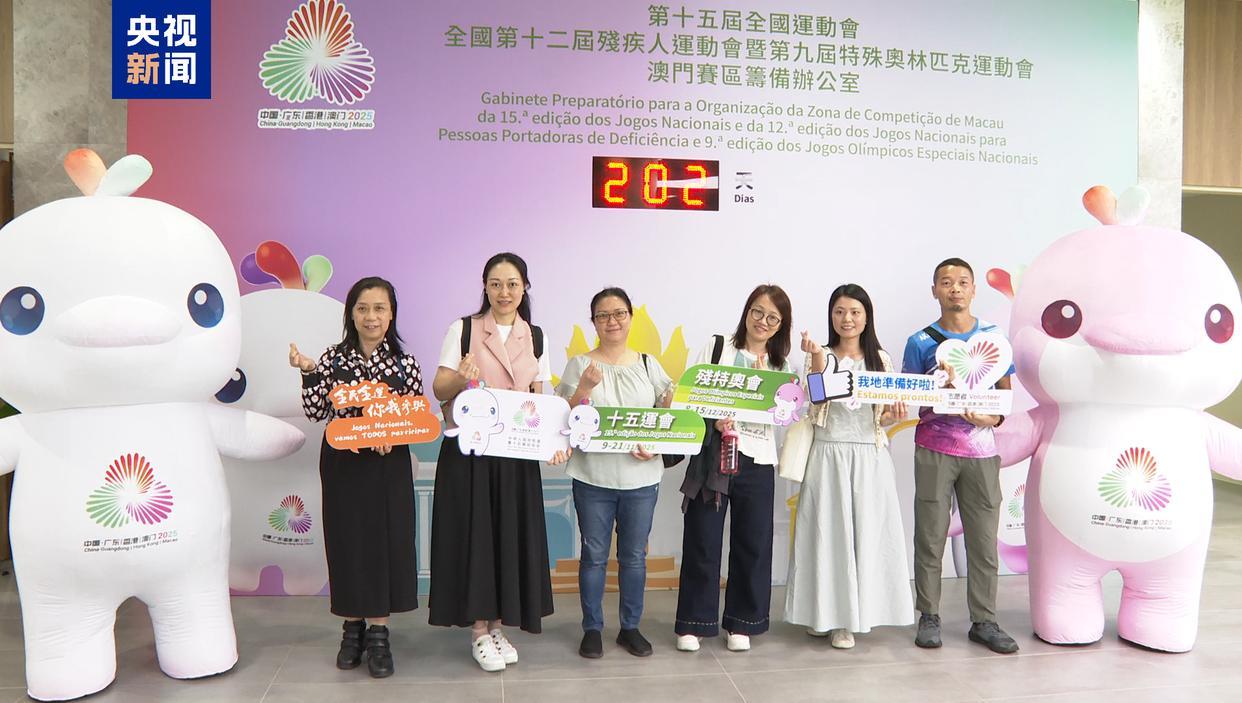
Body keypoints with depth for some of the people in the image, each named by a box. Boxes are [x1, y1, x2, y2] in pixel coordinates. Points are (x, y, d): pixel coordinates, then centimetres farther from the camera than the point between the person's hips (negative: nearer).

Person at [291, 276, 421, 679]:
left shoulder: (404, 364, -1)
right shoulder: (333, 358, 1)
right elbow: (316, 412, -2)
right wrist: (308, 372, -12)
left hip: (388, 467, -1)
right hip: (343, 466, 1)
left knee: (387, 541, 3)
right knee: (346, 540, 8)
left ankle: (379, 634, 16)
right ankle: (353, 629, 25)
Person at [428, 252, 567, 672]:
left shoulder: (536, 337, 7)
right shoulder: (463, 329, -2)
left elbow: (540, 399, 10)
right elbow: (439, 390, -4)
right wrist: (461, 377, -26)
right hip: (468, 449, -3)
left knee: (511, 535, 7)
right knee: (473, 535, 1)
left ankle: (497, 624, 24)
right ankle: (479, 630, 17)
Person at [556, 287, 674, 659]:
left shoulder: (648, 364, 6)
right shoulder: (580, 365, -2)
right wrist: (584, 388, -21)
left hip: (641, 477, 2)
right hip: (593, 477, -2)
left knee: (634, 556, 12)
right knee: (594, 555, 7)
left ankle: (631, 627, 27)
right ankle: (592, 629, 22)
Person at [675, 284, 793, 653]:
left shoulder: (780, 366, 12)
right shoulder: (716, 348, 4)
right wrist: (715, 421, -17)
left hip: (757, 461, 3)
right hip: (712, 456, -2)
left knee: (753, 543, 7)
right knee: (702, 541, 1)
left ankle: (742, 622, 22)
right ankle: (693, 622, 15)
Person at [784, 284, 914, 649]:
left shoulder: (881, 359, 8)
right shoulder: (820, 356, 1)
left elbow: (884, 416, 10)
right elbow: (818, 402, -15)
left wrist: (894, 414, -11)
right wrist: (818, 360, -26)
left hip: (869, 457, 2)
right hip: (829, 454, -2)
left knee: (865, 532, 4)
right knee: (828, 531, 1)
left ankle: (848, 616, 17)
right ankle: (826, 614, 15)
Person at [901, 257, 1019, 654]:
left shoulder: (994, 336, 8)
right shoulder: (920, 343, 3)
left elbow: (1006, 393, 10)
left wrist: (992, 418, -10)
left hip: (981, 450, 2)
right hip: (934, 450, -1)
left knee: (984, 539, 3)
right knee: (931, 536, 2)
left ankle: (984, 621, 14)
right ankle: (929, 617, 13)